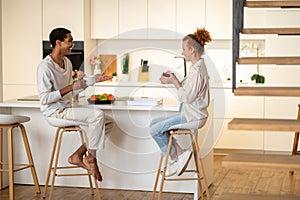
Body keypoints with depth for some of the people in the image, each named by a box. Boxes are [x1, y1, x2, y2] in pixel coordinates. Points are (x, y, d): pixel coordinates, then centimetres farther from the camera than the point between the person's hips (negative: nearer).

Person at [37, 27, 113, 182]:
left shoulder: (67, 63, 13)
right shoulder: (45, 66, -15)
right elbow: (44, 99, -20)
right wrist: (70, 86, -23)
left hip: (67, 109, 9)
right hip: (54, 112, -9)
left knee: (108, 123, -3)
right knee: (97, 115, -25)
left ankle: (77, 156, 0)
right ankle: (91, 158, -12)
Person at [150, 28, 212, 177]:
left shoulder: (197, 70, -21)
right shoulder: (197, 66, 12)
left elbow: (187, 97, -23)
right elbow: (187, 90, 16)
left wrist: (175, 82, -14)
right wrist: (173, 80, 4)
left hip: (193, 117, -11)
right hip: (190, 113, 11)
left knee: (155, 130, -13)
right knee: (154, 122, 10)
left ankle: (174, 158, 1)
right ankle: (178, 152, 7)